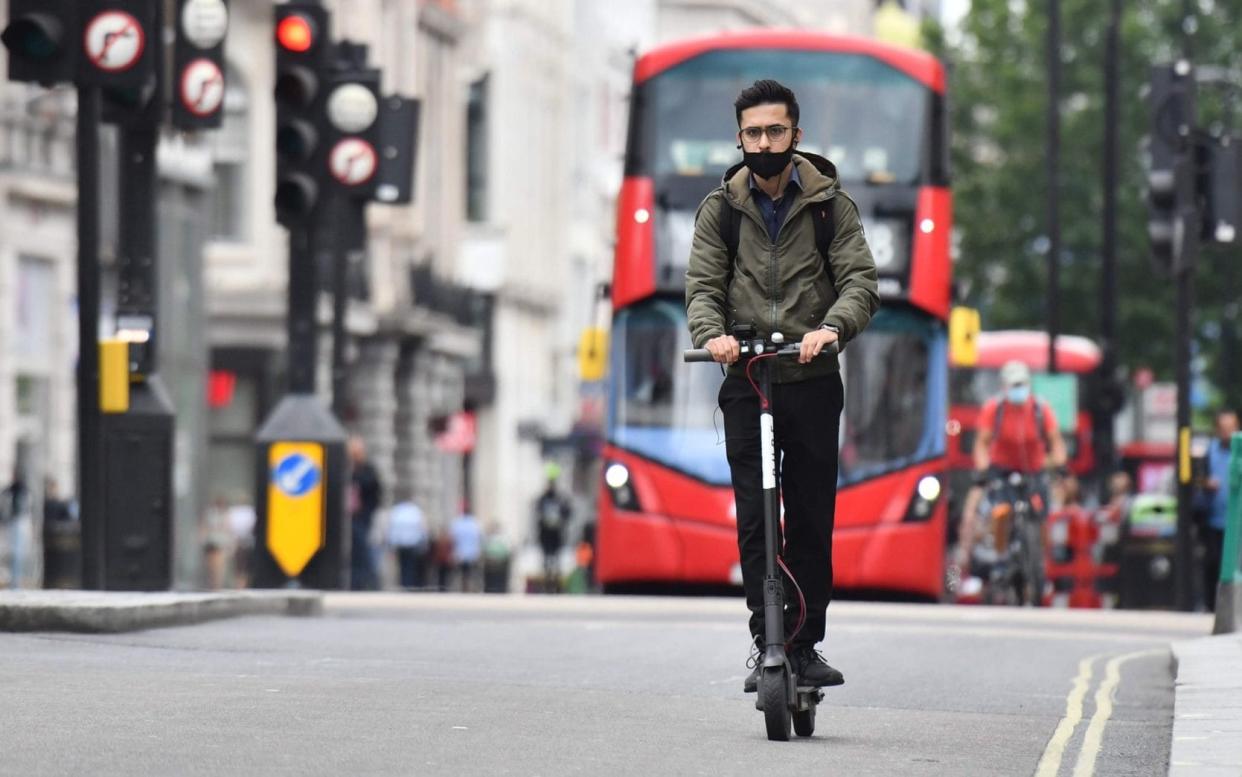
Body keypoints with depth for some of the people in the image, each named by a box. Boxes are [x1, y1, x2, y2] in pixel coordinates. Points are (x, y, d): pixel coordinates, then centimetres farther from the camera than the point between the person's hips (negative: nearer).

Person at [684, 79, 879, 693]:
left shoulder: (830, 204, 4)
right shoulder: (721, 209, 7)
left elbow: (860, 280, -5)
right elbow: (703, 284, 0)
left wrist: (831, 327, -26)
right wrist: (712, 333, -22)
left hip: (813, 382, 0)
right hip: (747, 383, 0)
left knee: (811, 521, 2)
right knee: (754, 520, -7)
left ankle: (805, 645, 10)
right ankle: (764, 640, -4)